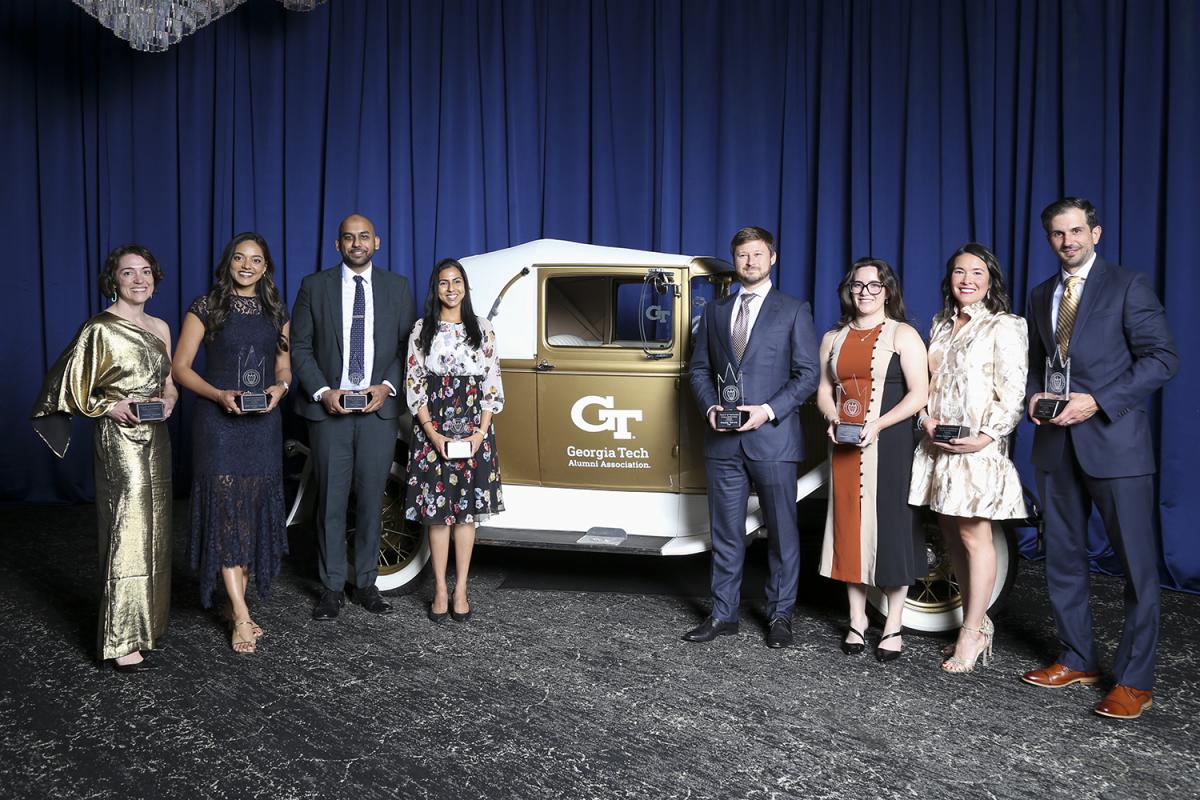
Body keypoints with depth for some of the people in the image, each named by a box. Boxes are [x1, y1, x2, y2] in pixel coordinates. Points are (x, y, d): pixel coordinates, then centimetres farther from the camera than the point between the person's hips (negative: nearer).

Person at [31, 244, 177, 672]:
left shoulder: (160, 328, 11)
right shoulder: (99, 329, -9)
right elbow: (69, 385, -7)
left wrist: (169, 401, 0)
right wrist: (111, 408, -16)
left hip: (155, 438, 7)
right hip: (119, 439, -7)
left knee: (153, 530, 12)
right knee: (126, 532, -6)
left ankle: (148, 621, 24)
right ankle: (122, 642, 0)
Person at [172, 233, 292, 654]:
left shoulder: (276, 311, 11)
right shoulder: (206, 307, -2)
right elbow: (180, 367, -3)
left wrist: (279, 387, -6)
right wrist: (219, 395, -17)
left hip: (264, 424, 5)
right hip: (219, 423, -4)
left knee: (255, 510, 7)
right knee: (225, 510, -7)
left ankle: (234, 603, 19)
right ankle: (241, 617, -5)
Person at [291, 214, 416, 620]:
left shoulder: (397, 288, 8)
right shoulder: (315, 286, 5)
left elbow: (407, 346, 6)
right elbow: (299, 347, 3)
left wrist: (387, 386, -9)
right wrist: (322, 392, -10)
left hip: (379, 408, 1)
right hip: (329, 407, -1)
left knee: (371, 500, 6)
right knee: (331, 502, 3)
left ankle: (366, 584, 17)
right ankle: (332, 588, 13)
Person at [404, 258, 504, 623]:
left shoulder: (483, 330, 5)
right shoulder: (422, 330, 4)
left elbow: (492, 384, 3)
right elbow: (414, 385, 1)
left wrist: (480, 432, -7)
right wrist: (433, 434, -9)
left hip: (473, 429, 0)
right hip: (432, 430, 0)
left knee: (467, 510, 4)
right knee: (436, 511, 2)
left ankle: (460, 590, 12)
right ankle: (440, 590, 11)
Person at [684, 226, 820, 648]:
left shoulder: (794, 310, 3)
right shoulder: (715, 311, 14)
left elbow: (807, 373, -3)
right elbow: (699, 369, 14)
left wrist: (769, 411, -15)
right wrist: (710, 407, -4)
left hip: (773, 438, -3)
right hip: (723, 440, 3)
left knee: (782, 532, 5)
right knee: (726, 533, 9)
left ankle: (780, 615, 17)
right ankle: (724, 614, 19)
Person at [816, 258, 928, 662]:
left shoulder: (902, 334, -2)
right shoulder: (833, 338, 14)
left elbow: (918, 393, -9)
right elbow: (824, 389, 16)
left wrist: (877, 425, -19)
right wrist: (833, 420, -4)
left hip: (889, 444, -4)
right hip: (845, 446, 5)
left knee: (890, 525, -1)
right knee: (851, 526, 7)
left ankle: (893, 627, 9)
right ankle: (857, 621, 18)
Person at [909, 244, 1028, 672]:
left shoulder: (1004, 327, -4)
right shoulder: (940, 324, 16)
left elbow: (1012, 393, -9)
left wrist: (985, 437, -20)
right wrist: (927, 419, 0)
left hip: (977, 447, -6)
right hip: (937, 444, 6)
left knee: (973, 536, -3)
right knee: (951, 533, 10)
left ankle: (972, 633, 6)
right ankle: (977, 620, 23)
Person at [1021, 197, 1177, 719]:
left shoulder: (1128, 286, -3)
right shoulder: (1041, 295, 14)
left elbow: (1162, 357, -9)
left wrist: (1097, 401, -17)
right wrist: (1034, 395, -1)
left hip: (1114, 441, -6)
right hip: (1056, 443, 6)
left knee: (1137, 563, 0)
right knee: (1063, 557, 12)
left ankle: (1134, 680, 10)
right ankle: (1077, 660, 26)